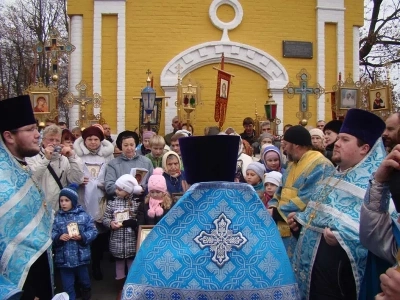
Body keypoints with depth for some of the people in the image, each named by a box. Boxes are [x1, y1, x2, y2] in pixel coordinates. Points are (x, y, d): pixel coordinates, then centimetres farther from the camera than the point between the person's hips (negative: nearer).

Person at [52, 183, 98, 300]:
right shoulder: (57, 217, -1)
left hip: (81, 257, 0)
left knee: (84, 280, 22)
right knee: (67, 285, 9)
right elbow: (52, 234, -3)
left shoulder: (83, 215, -6)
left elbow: (93, 231, -6)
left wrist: (82, 237, -20)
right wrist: (59, 237, -22)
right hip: (64, 258, 0)